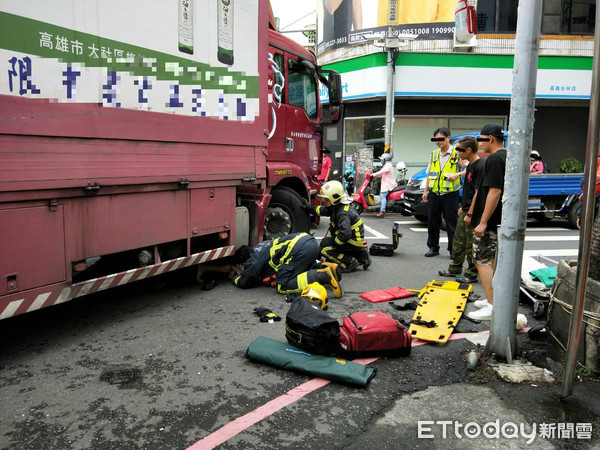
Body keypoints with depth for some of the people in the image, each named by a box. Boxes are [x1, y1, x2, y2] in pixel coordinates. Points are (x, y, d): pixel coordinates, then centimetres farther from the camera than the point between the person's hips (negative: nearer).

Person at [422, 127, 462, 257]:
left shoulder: (457, 154, -4)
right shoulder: (434, 154, 13)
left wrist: (457, 174, -20)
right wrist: (425, 190, 14)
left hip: (450, 194, -5)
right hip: (434, 193, 5)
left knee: (452, 223, 0)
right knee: (433, 222, 9)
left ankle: (454, 250, 9)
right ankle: (433, 248, 20)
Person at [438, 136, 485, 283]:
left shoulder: (480, 166, -19)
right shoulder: (470, 165, 12)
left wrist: (470, 214, -20)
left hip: (473, 213, -10)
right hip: (466, 211, 10)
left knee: (471, 245, 1)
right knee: (458, 241, 17)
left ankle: (472, 274, 13)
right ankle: (455, 268, 30)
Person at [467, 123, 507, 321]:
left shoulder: (494, 159, -18)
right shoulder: (506, 157, 14)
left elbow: (494, 192, -25)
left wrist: (483, 222, -24)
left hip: (490, 221, -10)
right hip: (501, 220, 10)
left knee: (482, 260, -6)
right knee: (495, 260, 18)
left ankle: (491, 307, -7)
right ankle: (494, 299, 29)